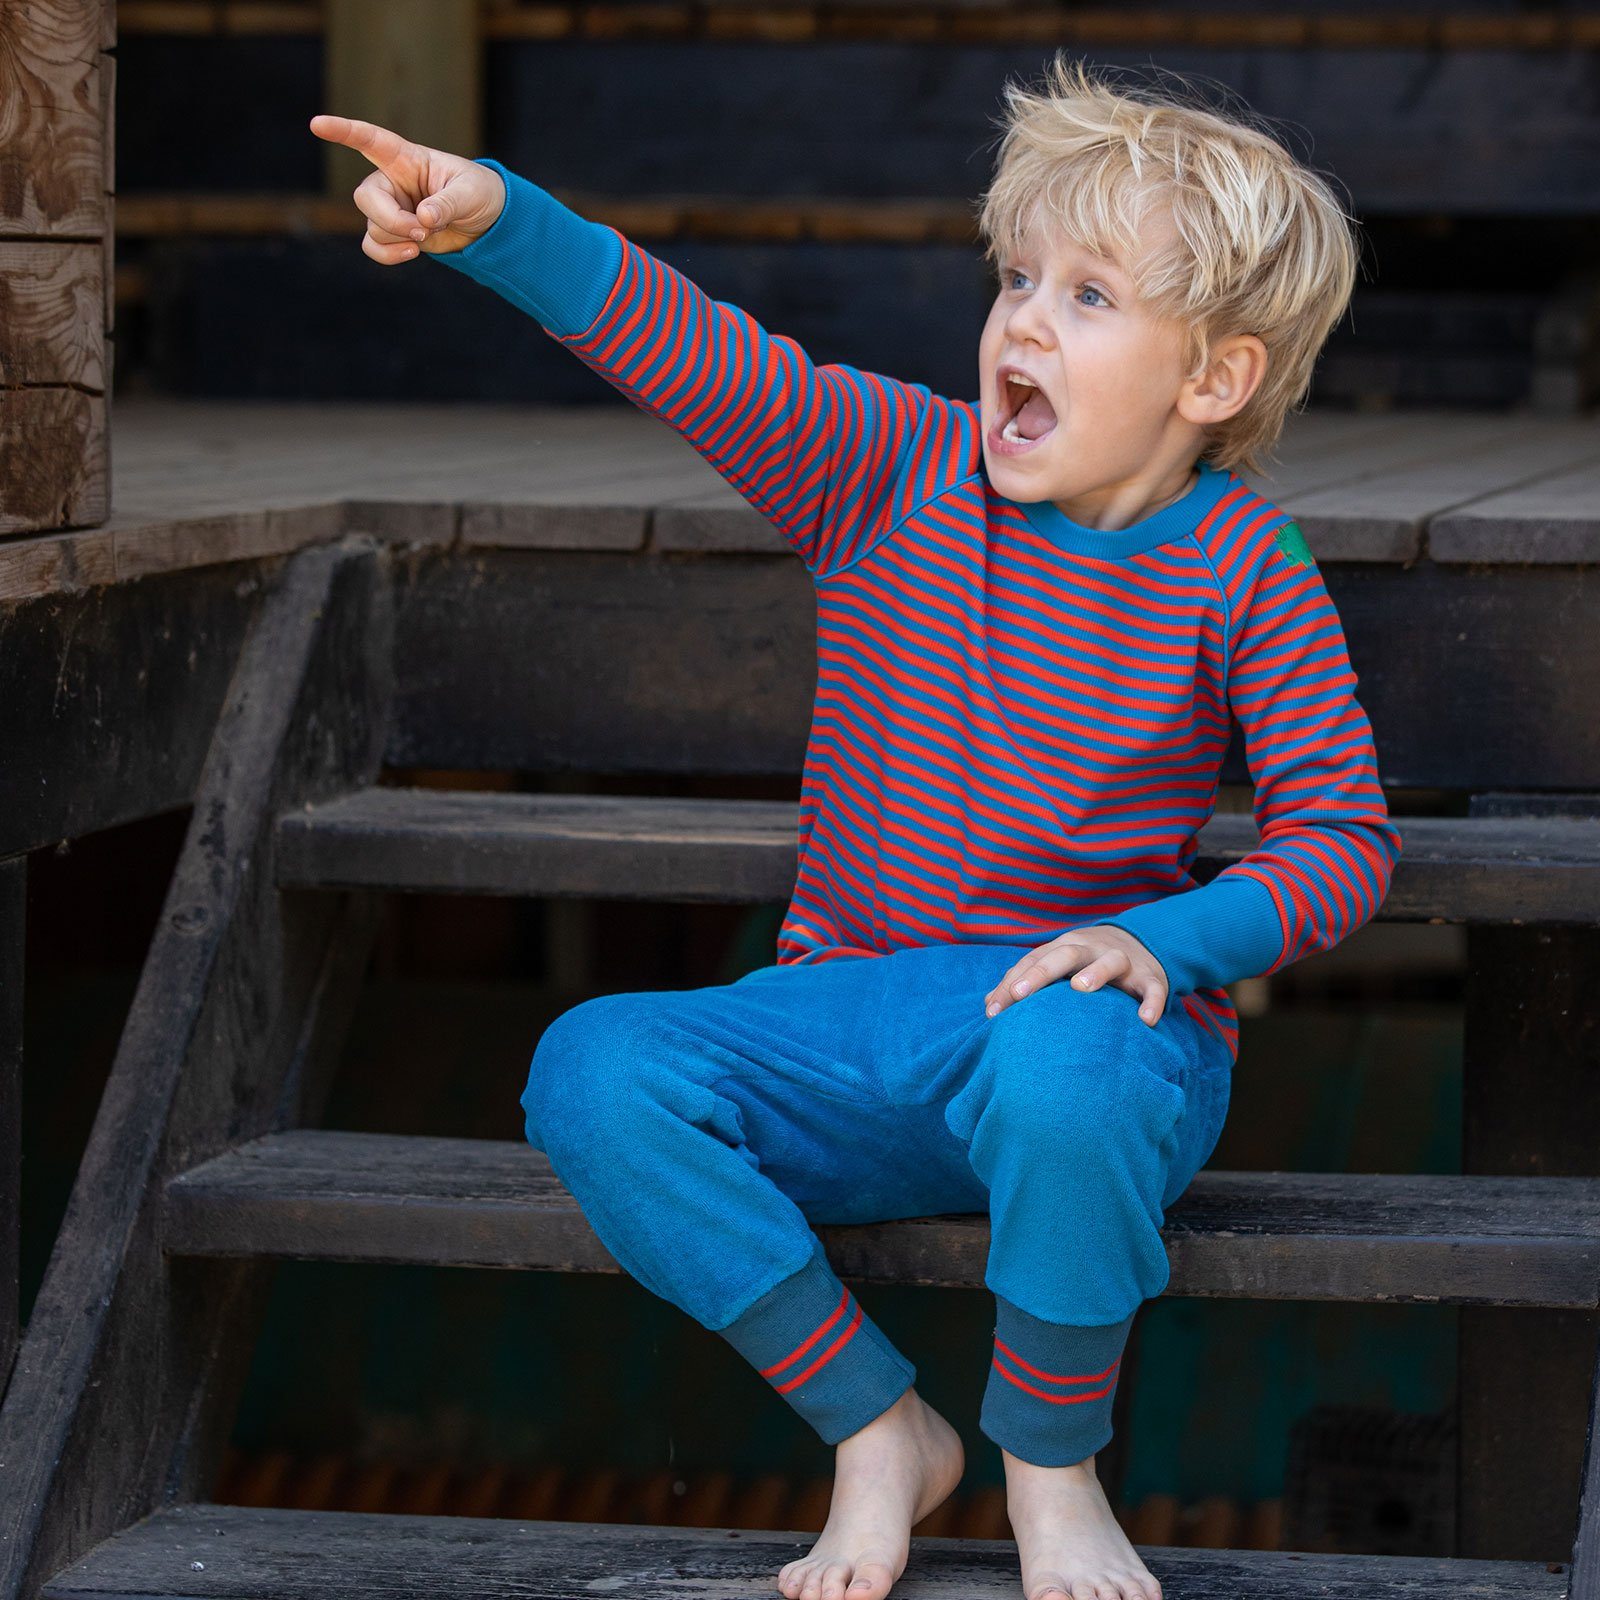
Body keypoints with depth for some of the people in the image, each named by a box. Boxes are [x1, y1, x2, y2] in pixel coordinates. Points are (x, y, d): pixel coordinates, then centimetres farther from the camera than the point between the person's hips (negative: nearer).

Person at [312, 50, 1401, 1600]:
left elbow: (1340, 839, -2)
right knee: (590, 1071, -22)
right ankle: (877, 1426, -8)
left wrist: (1166, 939, -21)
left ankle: (1052, 1471, -13)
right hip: (846, 1014, 4)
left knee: (1057, 1064, -41)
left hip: (1088, 1021, -4)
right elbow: (685, 346, -14)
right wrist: (494, 218, -31)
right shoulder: (894, 470, 0)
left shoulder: (1245, 576, -4)